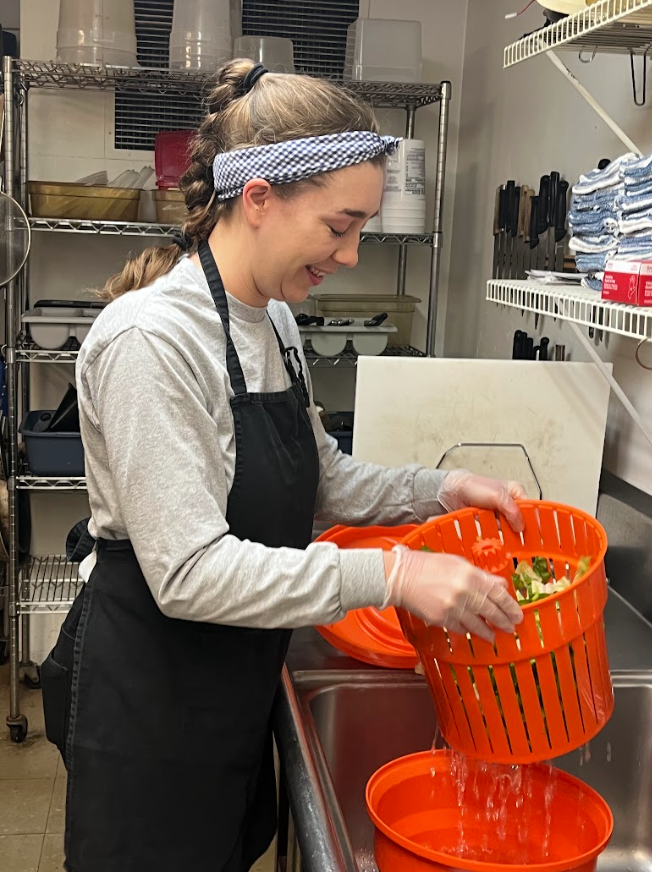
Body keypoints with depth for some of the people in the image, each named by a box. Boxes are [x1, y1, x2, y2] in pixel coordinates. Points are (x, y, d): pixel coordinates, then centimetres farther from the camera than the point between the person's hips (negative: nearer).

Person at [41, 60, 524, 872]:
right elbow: (189, 573, -28)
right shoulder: (149, 339, -24)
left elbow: (321, 478, 13)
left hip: (235, 684, 8)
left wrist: (441, 490, -1)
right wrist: (390, 575, -31)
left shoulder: (273, 321, 3)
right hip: (149, 695, -8)